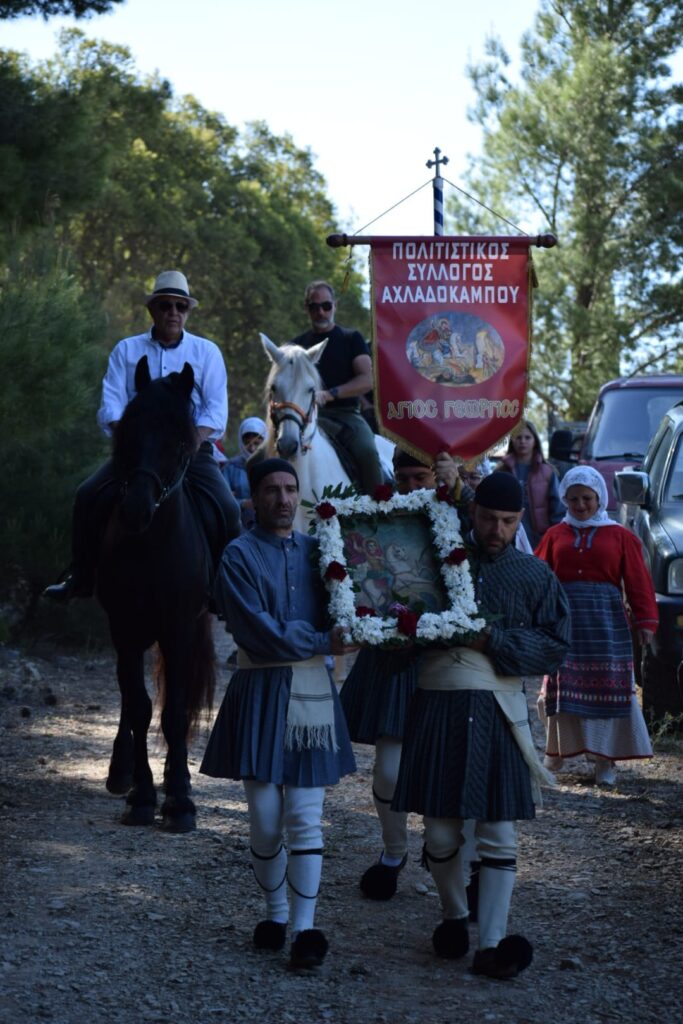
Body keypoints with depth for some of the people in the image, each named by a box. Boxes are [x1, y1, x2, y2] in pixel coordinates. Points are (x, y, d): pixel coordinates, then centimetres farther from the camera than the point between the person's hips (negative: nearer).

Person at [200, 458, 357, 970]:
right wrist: (321, 642, -13)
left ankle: (305, 926, -1)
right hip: (261, 690, -2)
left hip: (312, 688, 2)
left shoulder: (316, 549, 11)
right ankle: (276, 912, 22)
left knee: (305, 818, -2)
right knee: (265, 817, 4)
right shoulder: (241, 554, -2)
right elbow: (257, 628, -12)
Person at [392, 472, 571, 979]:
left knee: (498, 832, -3)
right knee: (440, 832, 4)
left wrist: (493, 642, -11)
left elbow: (556, 646, 0)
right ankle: (454, 916, 27)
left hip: (497, 708, -1)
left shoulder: (535, 575, 8)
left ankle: (492, 943, 0)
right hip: (437, 702, 1)